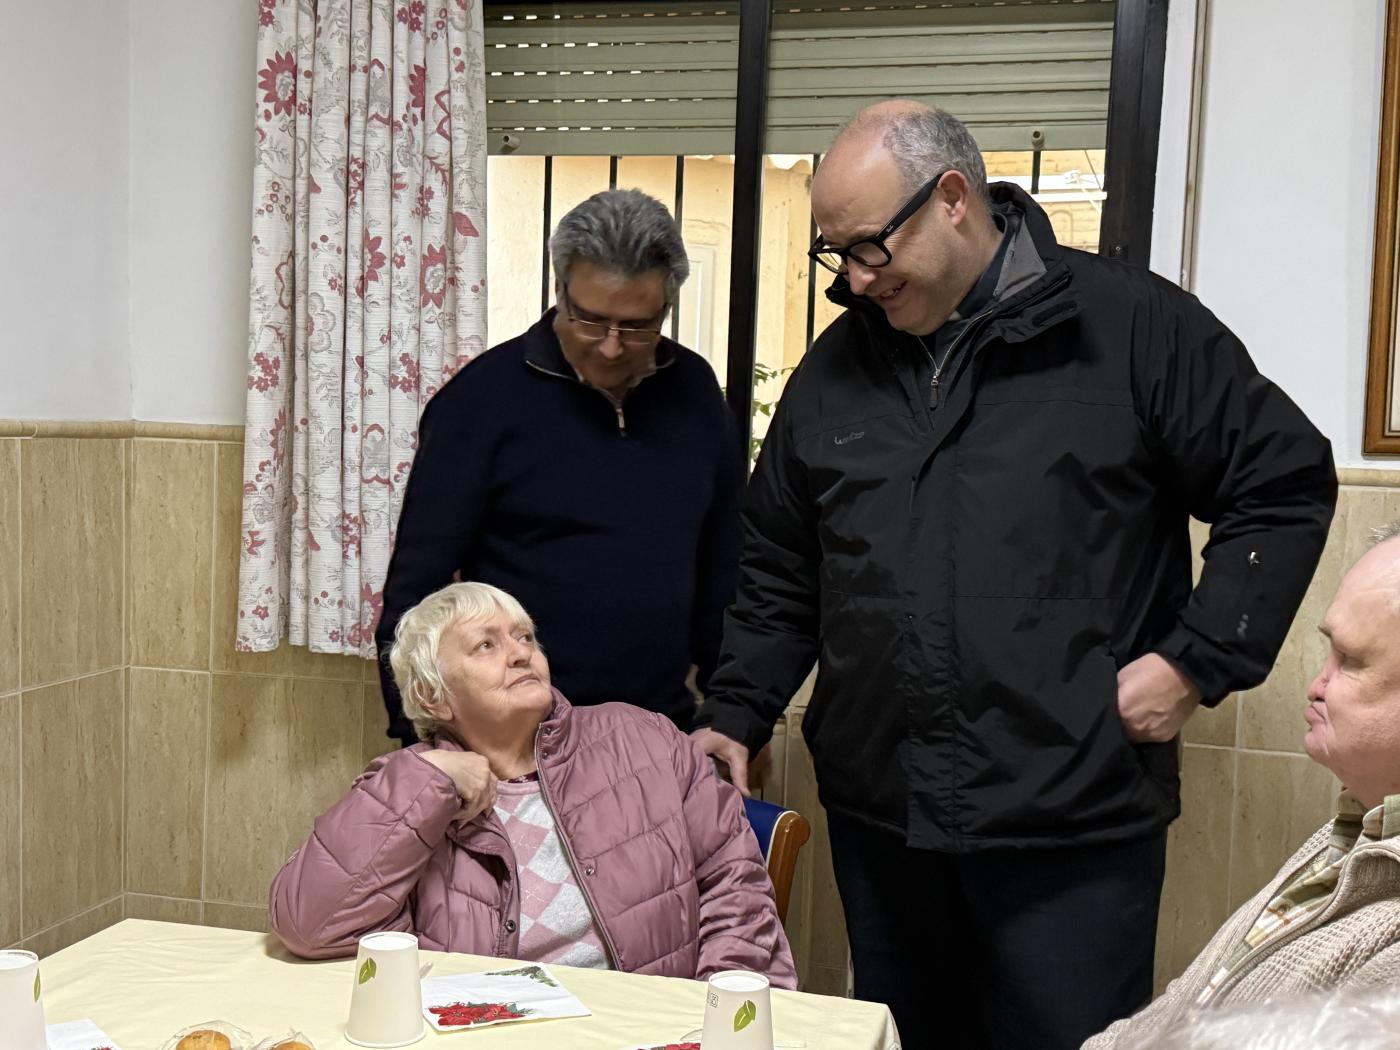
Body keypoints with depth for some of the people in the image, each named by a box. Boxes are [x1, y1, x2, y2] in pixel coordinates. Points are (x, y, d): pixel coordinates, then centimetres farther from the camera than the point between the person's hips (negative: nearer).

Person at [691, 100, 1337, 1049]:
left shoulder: (1134, 327, -5)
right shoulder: (835, 368, 10)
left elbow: (1286, 485, -1)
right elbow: (779, 570, 17)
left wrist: (1198, 660, -8)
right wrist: (737, 715, 9)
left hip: (1074, 823, -4)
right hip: (879, 816, 5)